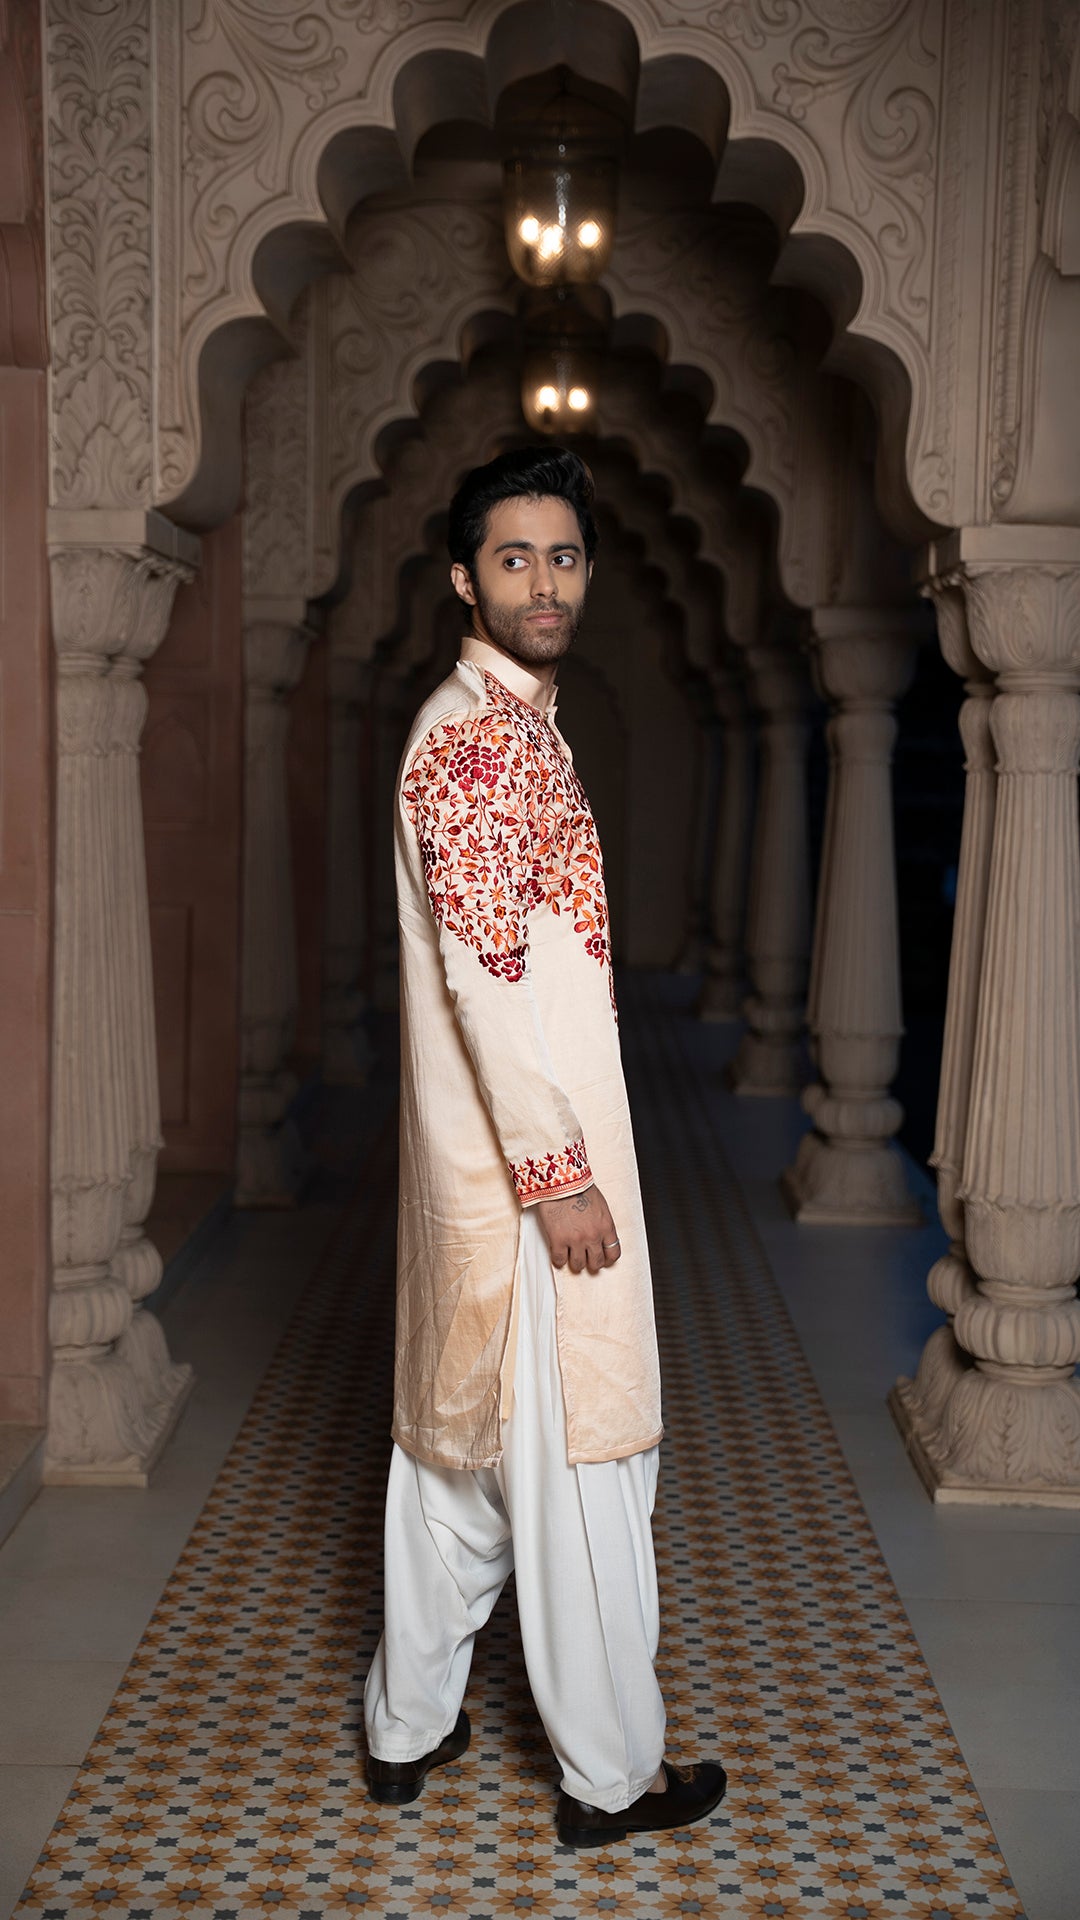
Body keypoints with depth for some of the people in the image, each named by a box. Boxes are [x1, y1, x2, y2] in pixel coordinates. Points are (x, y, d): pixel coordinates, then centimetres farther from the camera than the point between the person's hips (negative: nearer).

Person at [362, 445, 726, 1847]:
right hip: (528, 1163, -10)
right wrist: (558, 1173, -20)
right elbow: (485, 970, -22)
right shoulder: (481, 732, -16)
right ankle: (613, 1774, 18)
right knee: (577, 1464, 2)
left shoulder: (507, 722, 15)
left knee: (458, 1443, 17)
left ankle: (408, 1727, 31)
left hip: (484, 1163, 10)